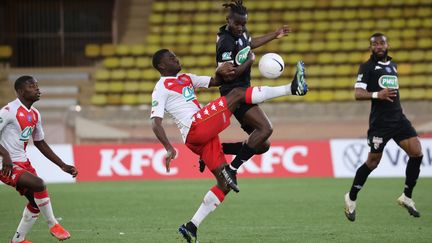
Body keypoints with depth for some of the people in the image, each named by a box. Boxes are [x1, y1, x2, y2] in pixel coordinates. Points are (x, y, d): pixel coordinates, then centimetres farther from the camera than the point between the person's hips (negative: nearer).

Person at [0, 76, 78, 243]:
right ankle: (53, 225, -10)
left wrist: (63, 166, 17)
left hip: (23, 163, 9)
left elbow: (40, 143, 21)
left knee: (36, 201, 8)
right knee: (39, 184, -27)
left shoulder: (35, 115, 11)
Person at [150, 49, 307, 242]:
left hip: (206, 134, 9)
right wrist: (169, 148, -24)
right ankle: (291, 88, -16)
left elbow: (214, 82, 30)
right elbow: (155, 123, -10)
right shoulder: (161, 88, 0)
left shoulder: (185, 79, 26)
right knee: (237, 93, -14)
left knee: (226, 182, 5)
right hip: (195, 129, -9)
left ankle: (191, 227, 5)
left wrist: (220, 72, 5)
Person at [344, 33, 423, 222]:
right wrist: (377, 95, -29)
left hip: (398, 119, 6)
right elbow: (358, 94, -13)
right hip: (380, 121, -6)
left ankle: (406, 197, 5)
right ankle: (351, 198, 17)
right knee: (372, 162, -1)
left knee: (417, 153, -8)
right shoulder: (367, 67, -4)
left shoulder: (392, 65, 17)